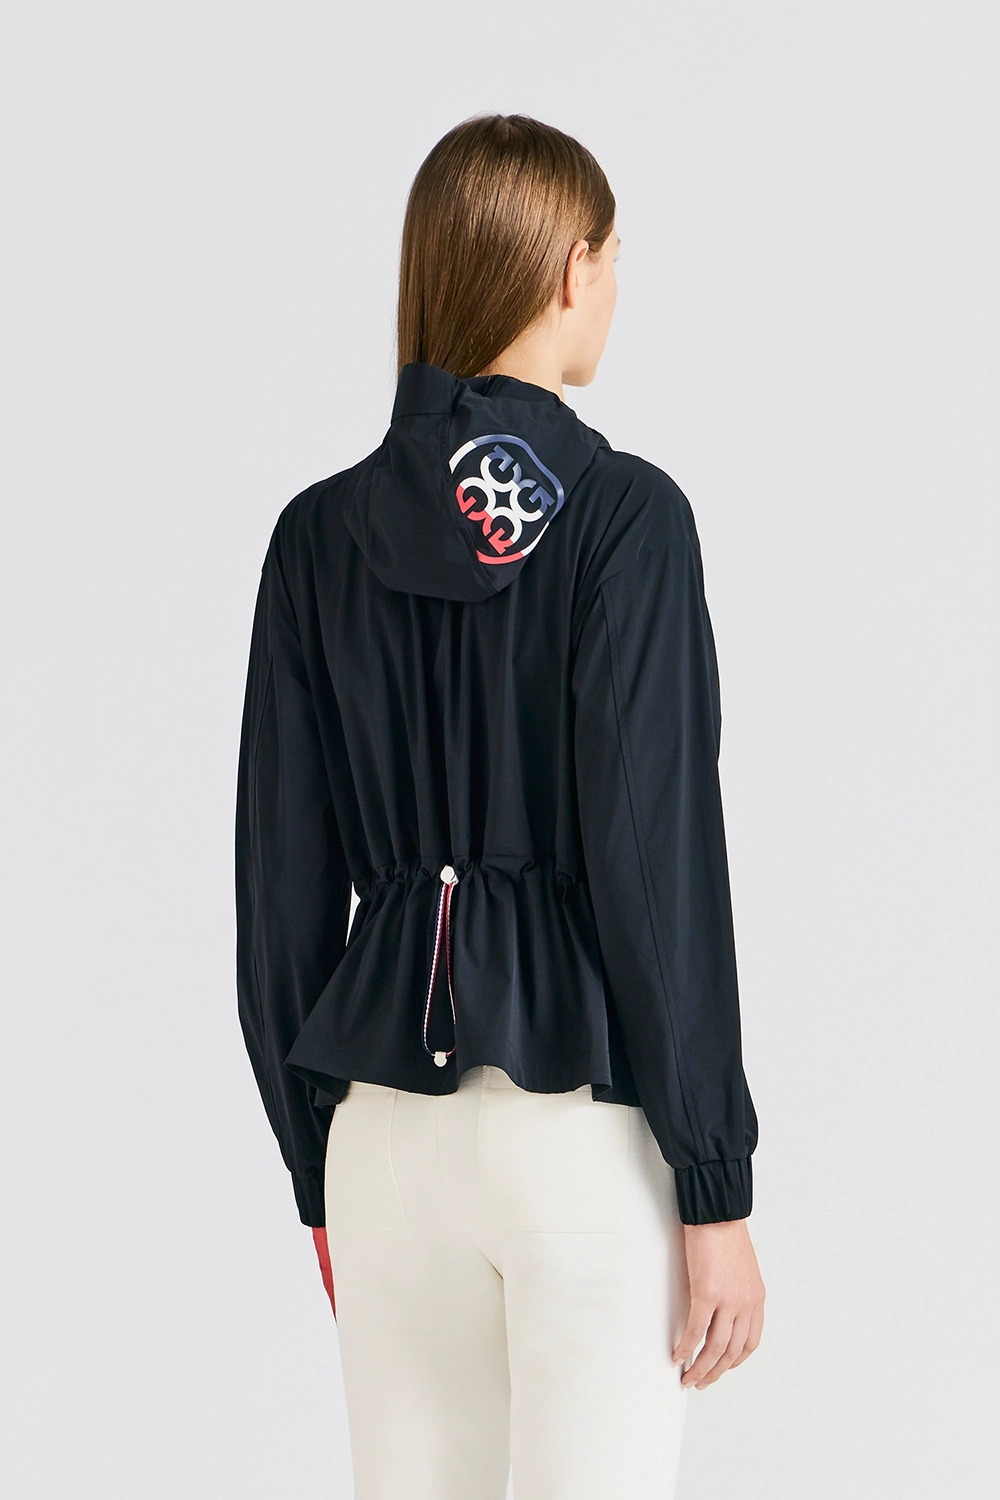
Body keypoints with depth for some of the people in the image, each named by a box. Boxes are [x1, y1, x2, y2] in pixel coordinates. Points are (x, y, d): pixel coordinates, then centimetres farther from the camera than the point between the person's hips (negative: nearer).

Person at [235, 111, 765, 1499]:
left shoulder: (321, 534, 4)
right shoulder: (622, 513, -9)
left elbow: (283, 889, 6)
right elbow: (661, 863, -13)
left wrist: (319, 1172, 15)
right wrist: (718, 1188, -7)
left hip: (387, 1114, 5)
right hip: (586, 1120, -4)